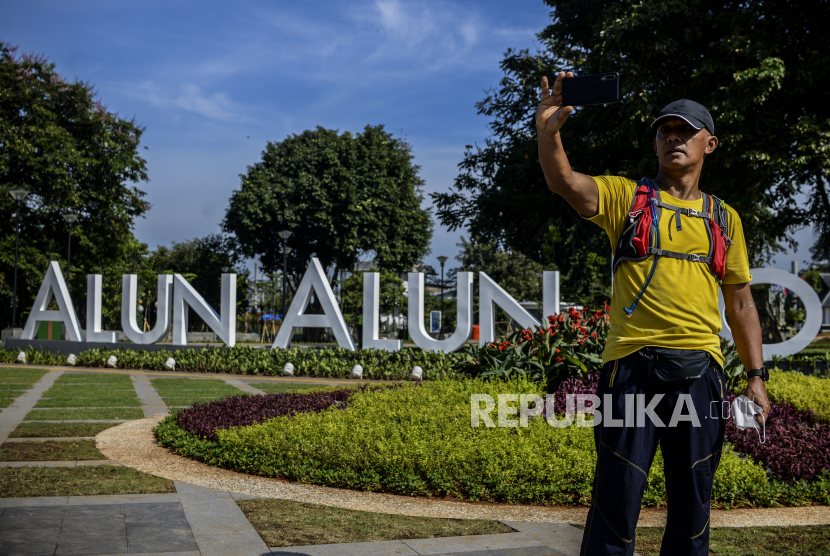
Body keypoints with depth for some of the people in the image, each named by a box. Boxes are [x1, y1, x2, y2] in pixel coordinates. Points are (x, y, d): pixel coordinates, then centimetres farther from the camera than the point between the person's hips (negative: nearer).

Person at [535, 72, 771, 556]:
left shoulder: (725, 218, 16)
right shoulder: (626, 197, 9)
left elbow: (741, 303, 17)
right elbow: (566, 182, -10)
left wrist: (756, 376, 12)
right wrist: (549, 131, -27)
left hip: (701, 372, 3)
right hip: (632, 366, -3)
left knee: (693, 502, 10)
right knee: (617, 498, -2)